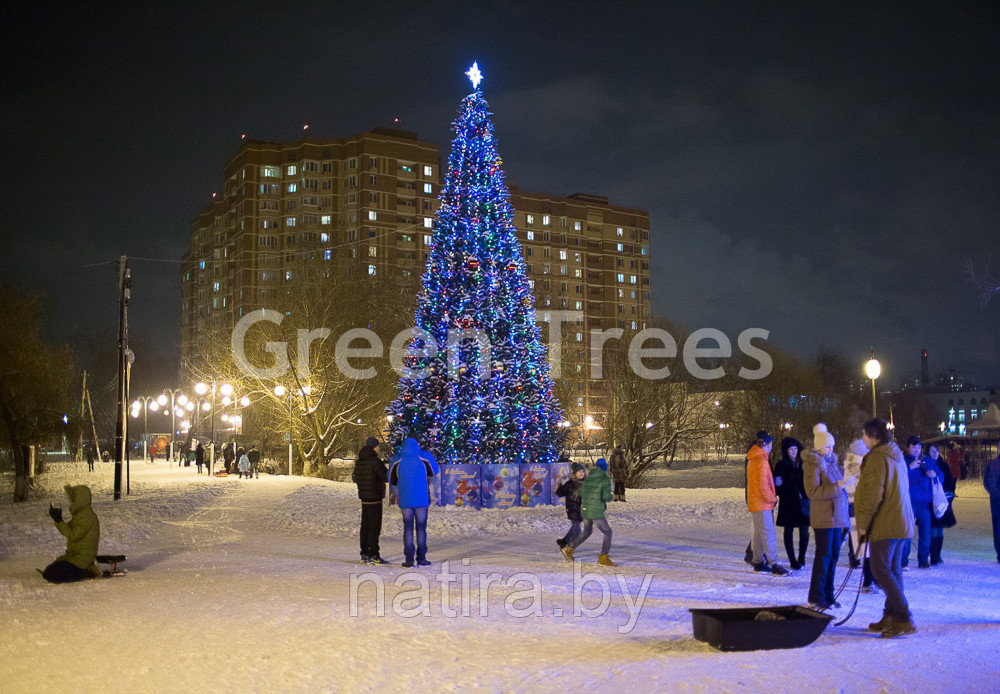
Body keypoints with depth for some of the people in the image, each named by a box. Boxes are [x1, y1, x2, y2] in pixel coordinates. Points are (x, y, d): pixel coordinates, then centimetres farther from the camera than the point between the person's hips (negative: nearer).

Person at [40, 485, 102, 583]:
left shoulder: (87, 515, -19)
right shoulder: (80, 513, 13)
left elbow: (73, 536, -22)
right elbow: (67, 532, 17)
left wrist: (59, 521, -19)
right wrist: (57, 519, 4)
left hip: (83, 558, -10)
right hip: (74, 555, 10)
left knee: (50, 575, -17)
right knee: (46, 573, 13)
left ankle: (87, 572, -6)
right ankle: (86, 569, 10)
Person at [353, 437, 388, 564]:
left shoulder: (359, 462, 10)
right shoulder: (375, 461, -15)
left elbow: (356, 478, 21)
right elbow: (386, 476, -19)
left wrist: (353, 477, 43)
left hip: (364, 498, 8)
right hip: (374, 498, -8)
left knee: (365, 525, 12)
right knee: (375, 527, -6)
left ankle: (365, 554, 17)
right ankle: (374, 555, -6)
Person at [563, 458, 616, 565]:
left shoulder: (588, 478, 9)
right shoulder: (606, 479, -12)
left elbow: (582, 493, 17)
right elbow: (606, 497, -19)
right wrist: (611, 497, 3)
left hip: (585, 510, 7)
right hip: (596, 512, -7)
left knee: (587, 532, 24)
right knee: (608, 533, 5)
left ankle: (569, 549, 22)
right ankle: (603, 558, 1)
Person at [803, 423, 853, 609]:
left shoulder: (831, 461, 17)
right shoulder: (812, 463, -9)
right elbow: (812, 491, -17)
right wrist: (836, 487, -21)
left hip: (836, 517, 8)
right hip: (823, 517, -8)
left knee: (833, 556, 10)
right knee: (824, 555, -6)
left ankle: (827, 595, 18)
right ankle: (816, 597, 1)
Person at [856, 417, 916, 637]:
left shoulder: (877, 458, -15)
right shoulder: (896, 455, 16)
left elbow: (874, 494, -20)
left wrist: (863, 524, -14)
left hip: (885, 524, -10)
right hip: (901, 524, 10)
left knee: (881, 570, -7)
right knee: (893, 570, 13)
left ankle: (904, 619, -11)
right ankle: (891, 617, 18)